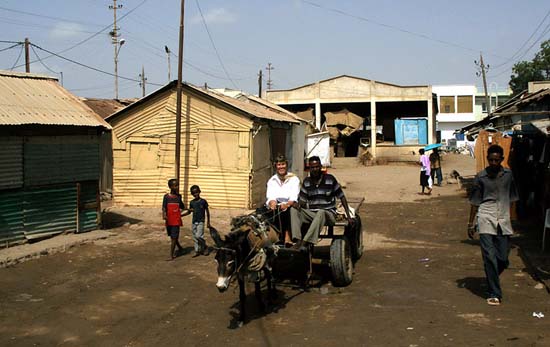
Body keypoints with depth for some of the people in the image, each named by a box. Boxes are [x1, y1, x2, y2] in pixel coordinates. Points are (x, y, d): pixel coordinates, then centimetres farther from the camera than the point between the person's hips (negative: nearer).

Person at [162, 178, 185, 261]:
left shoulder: (178, 196, 2)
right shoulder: (166, 197, -2)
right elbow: (164, 208, -10)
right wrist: (164, 215, -25)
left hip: (176, 221, -1)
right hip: (169, 220, 1)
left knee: (174, 238, -6)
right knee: (172, 237, 15)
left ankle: (171, 255, -3)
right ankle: (180, 248, 40)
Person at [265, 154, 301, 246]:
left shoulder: (294, 179, 10)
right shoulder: (271, 181, 18)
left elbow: (294, 197, -6)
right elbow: (270, 197, 2)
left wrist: (287, 204, -28)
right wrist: (272, 202, -23)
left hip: (290, 207, -2)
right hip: (276, 208, 2)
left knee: (285, 211, -35)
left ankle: (287, 236, -43)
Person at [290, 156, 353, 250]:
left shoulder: (330, 179, 0)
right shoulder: (306, 182, 9)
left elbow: (342, 197, 4)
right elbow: (302, 200, 11)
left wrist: (348, 216, -1)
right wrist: (298, 204, -15)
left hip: (328, 214, -4)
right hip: (311, 213, 4)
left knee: (321, 212, -39)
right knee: (294, 209, -21)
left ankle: (305, 242, -45)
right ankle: (298, 240, -35)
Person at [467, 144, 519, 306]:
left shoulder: (508, 175, 7)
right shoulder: (481, 177, 0)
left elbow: (511, 199, 16)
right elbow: (475, 202, 6)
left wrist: (509, 218, 15)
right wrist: (470, 224, 7)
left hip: (503, 221, 3)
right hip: (486, 220, -3)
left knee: (503, 259, 3)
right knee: (490, 257, -9)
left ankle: (491, 280, 32)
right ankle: (494, 294, -3)